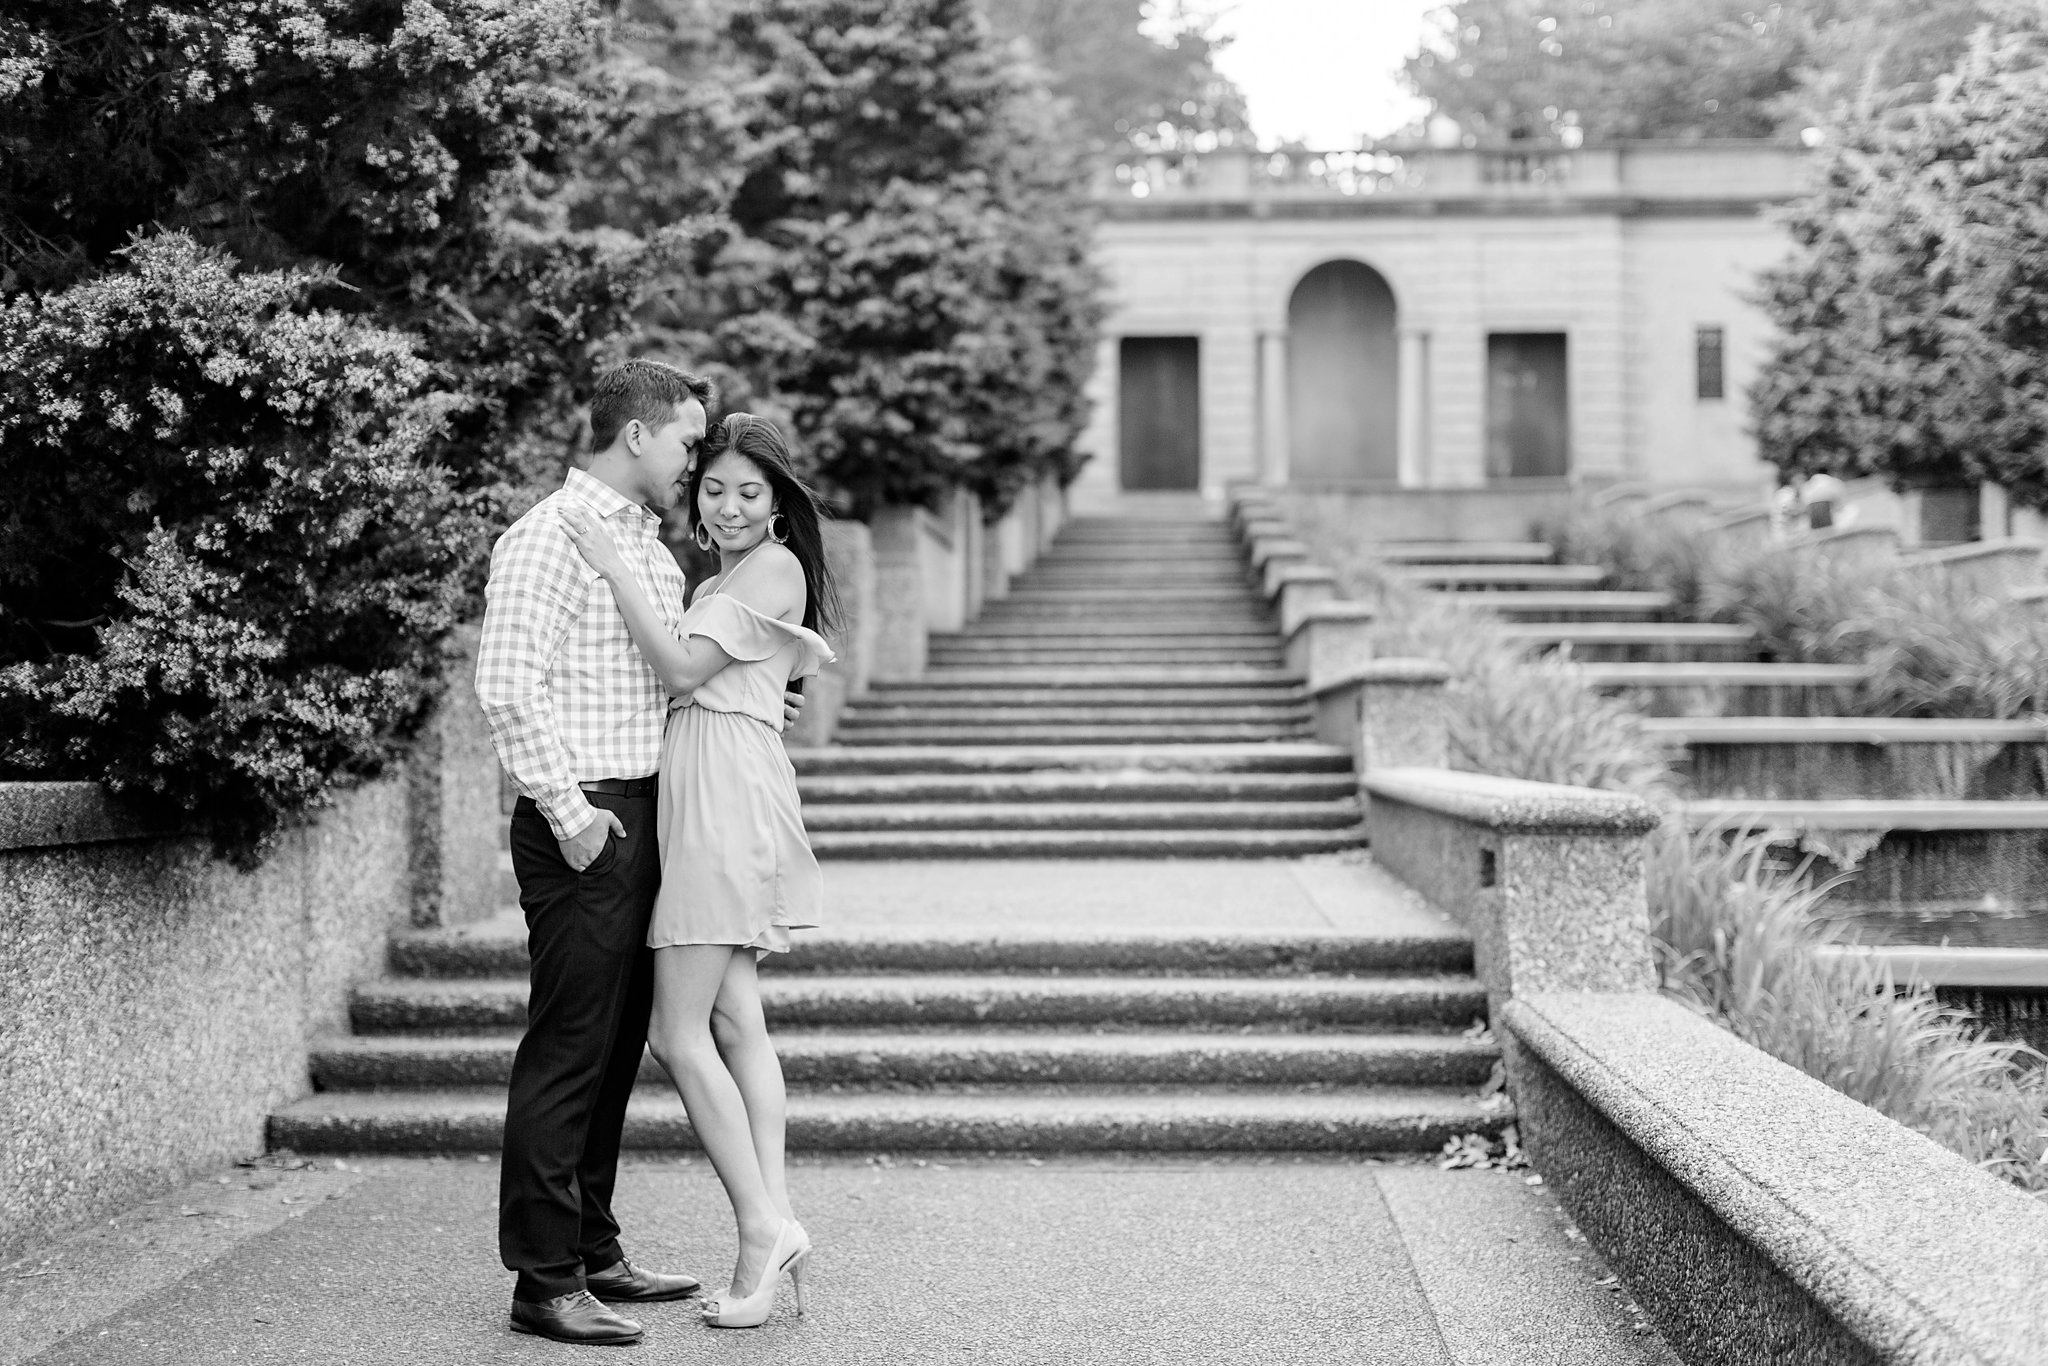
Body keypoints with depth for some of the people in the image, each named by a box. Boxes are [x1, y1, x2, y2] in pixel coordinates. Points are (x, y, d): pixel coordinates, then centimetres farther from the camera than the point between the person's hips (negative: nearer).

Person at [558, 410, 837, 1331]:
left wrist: (615, 569, -14)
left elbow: (682, 669, -14)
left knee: (679, 1034, -10)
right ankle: (774, 1228, 4)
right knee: (734, 1022, 5)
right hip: (699, 804, 10)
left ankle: (762, 1229, -8)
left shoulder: (773, 568, -5)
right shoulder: (723, 580, 24)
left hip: (729, 799, -10)